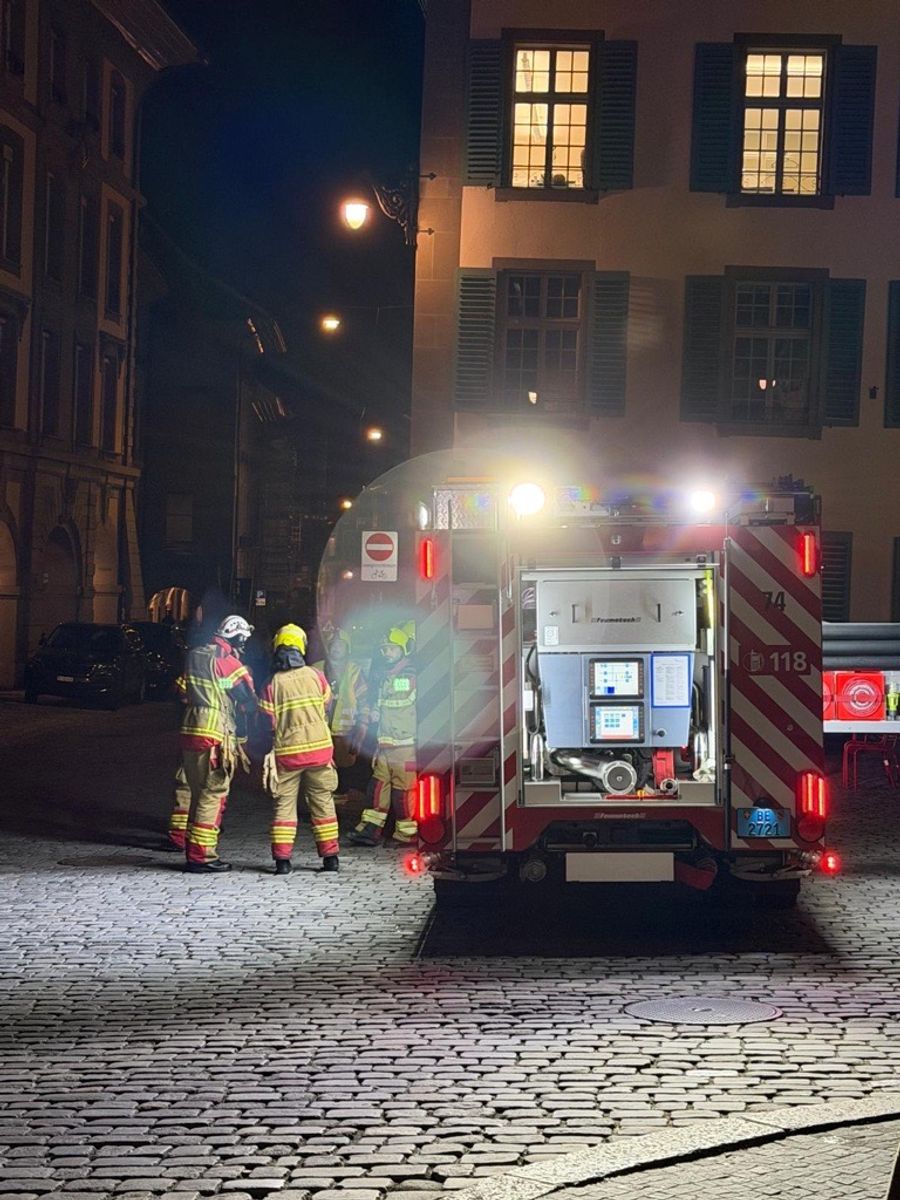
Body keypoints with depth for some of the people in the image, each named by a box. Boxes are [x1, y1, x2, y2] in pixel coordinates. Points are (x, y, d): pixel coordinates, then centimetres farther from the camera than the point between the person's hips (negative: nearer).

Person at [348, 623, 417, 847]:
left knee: (404, 789, -4)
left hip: (406, 746, -8)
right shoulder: (386, 678, 17)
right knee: (378, 786, 5)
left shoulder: (413, 677, -9)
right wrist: (373, 715, 10)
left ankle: (407, 832, 5)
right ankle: (370, 828, 7)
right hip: (384, 745, 8)